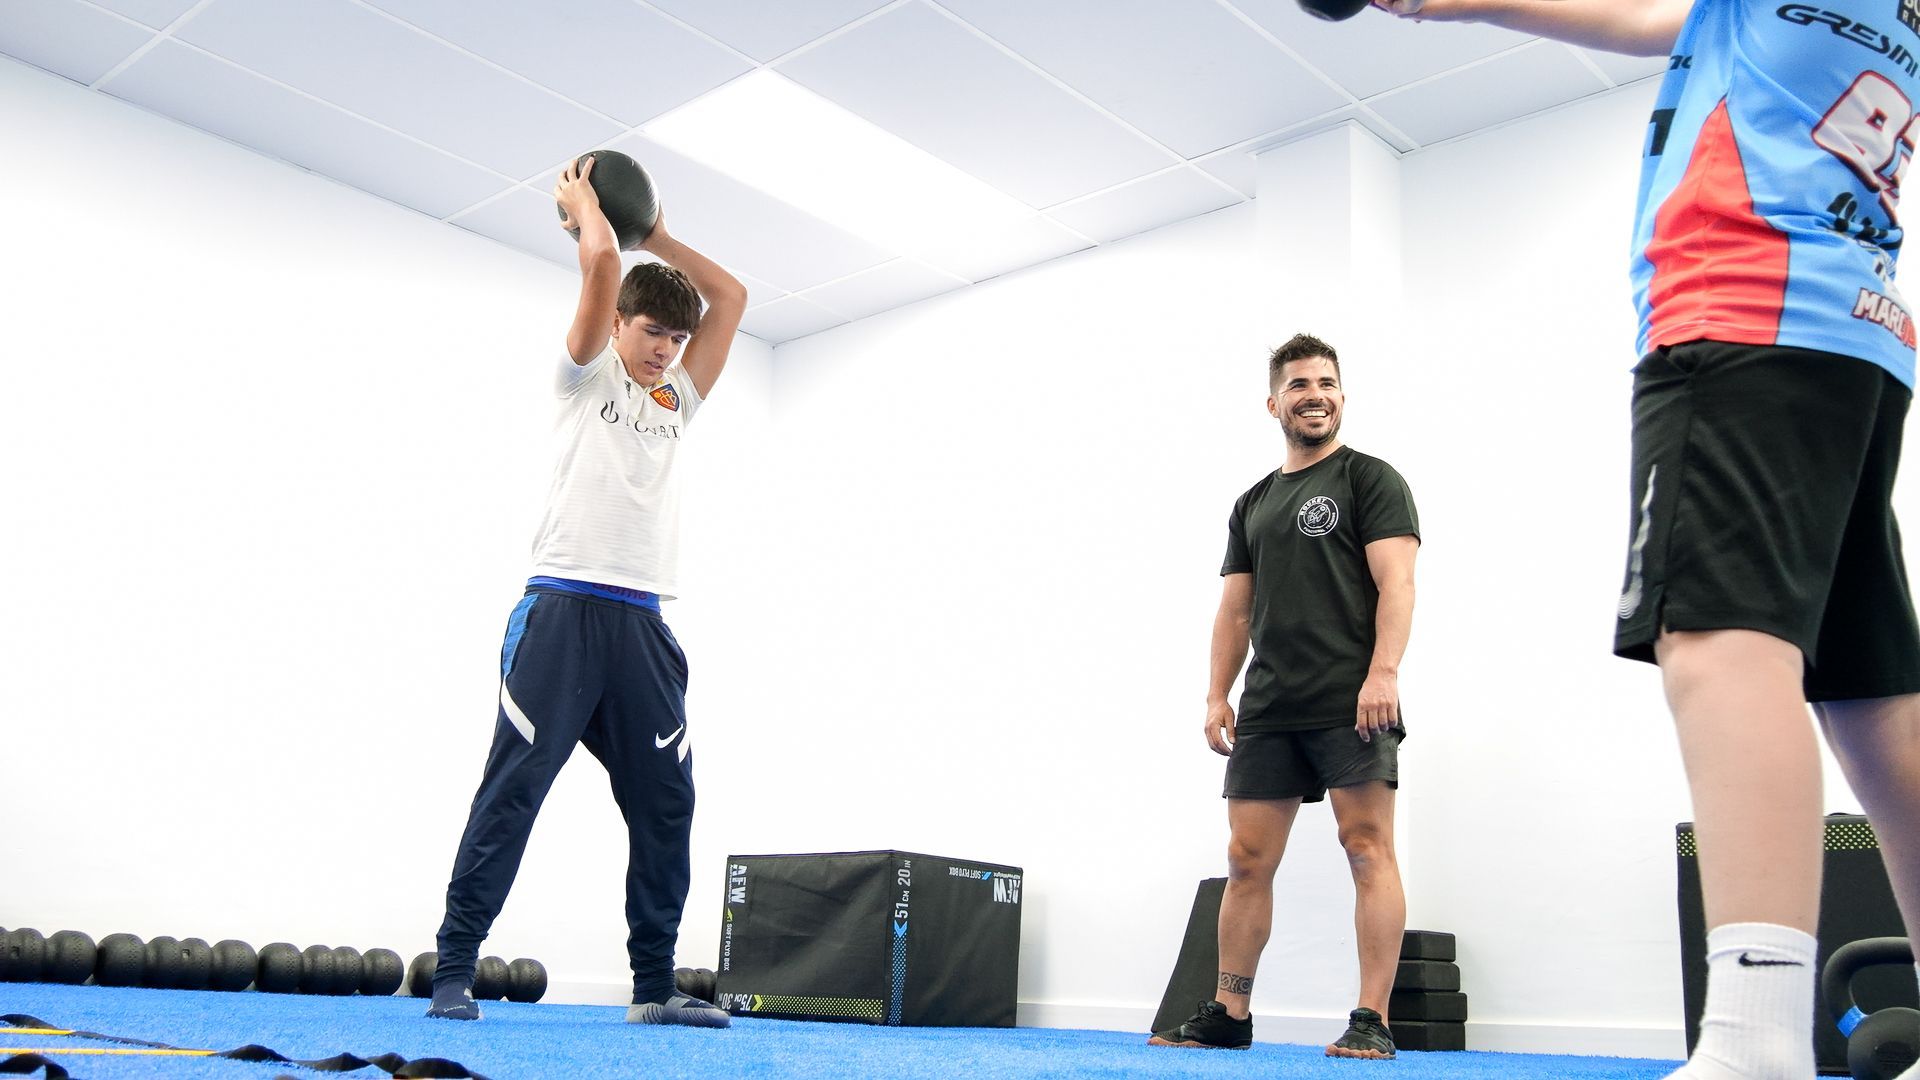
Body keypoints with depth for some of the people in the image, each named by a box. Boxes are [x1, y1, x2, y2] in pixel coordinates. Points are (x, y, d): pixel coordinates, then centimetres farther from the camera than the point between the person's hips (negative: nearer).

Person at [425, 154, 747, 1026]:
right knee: (515, 784, -5)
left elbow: (730, 296, 21)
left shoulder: (679, 400, 21)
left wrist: (655, 235, 26)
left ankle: (654, 986, 10)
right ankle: (454, 967, 2)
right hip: (567, 606, -5)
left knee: (665, 804, 3)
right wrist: (583, 200, 13)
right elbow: (601, 265, -4)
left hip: (644, 621, 6)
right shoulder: (588, 377, 7)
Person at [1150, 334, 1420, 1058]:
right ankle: (1230, 1015, 13)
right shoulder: (1253, 505, 21)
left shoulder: (1369, 479, 5)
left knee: (1368, 849, -8)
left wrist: (1383, 672, -19)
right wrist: (1218, 696, 9)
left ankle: (1372, 1022, -3)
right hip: (1268, 712, 6)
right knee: (1247, 861, 5)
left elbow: (1396, 583, -7)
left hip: (1350, 704, -5)